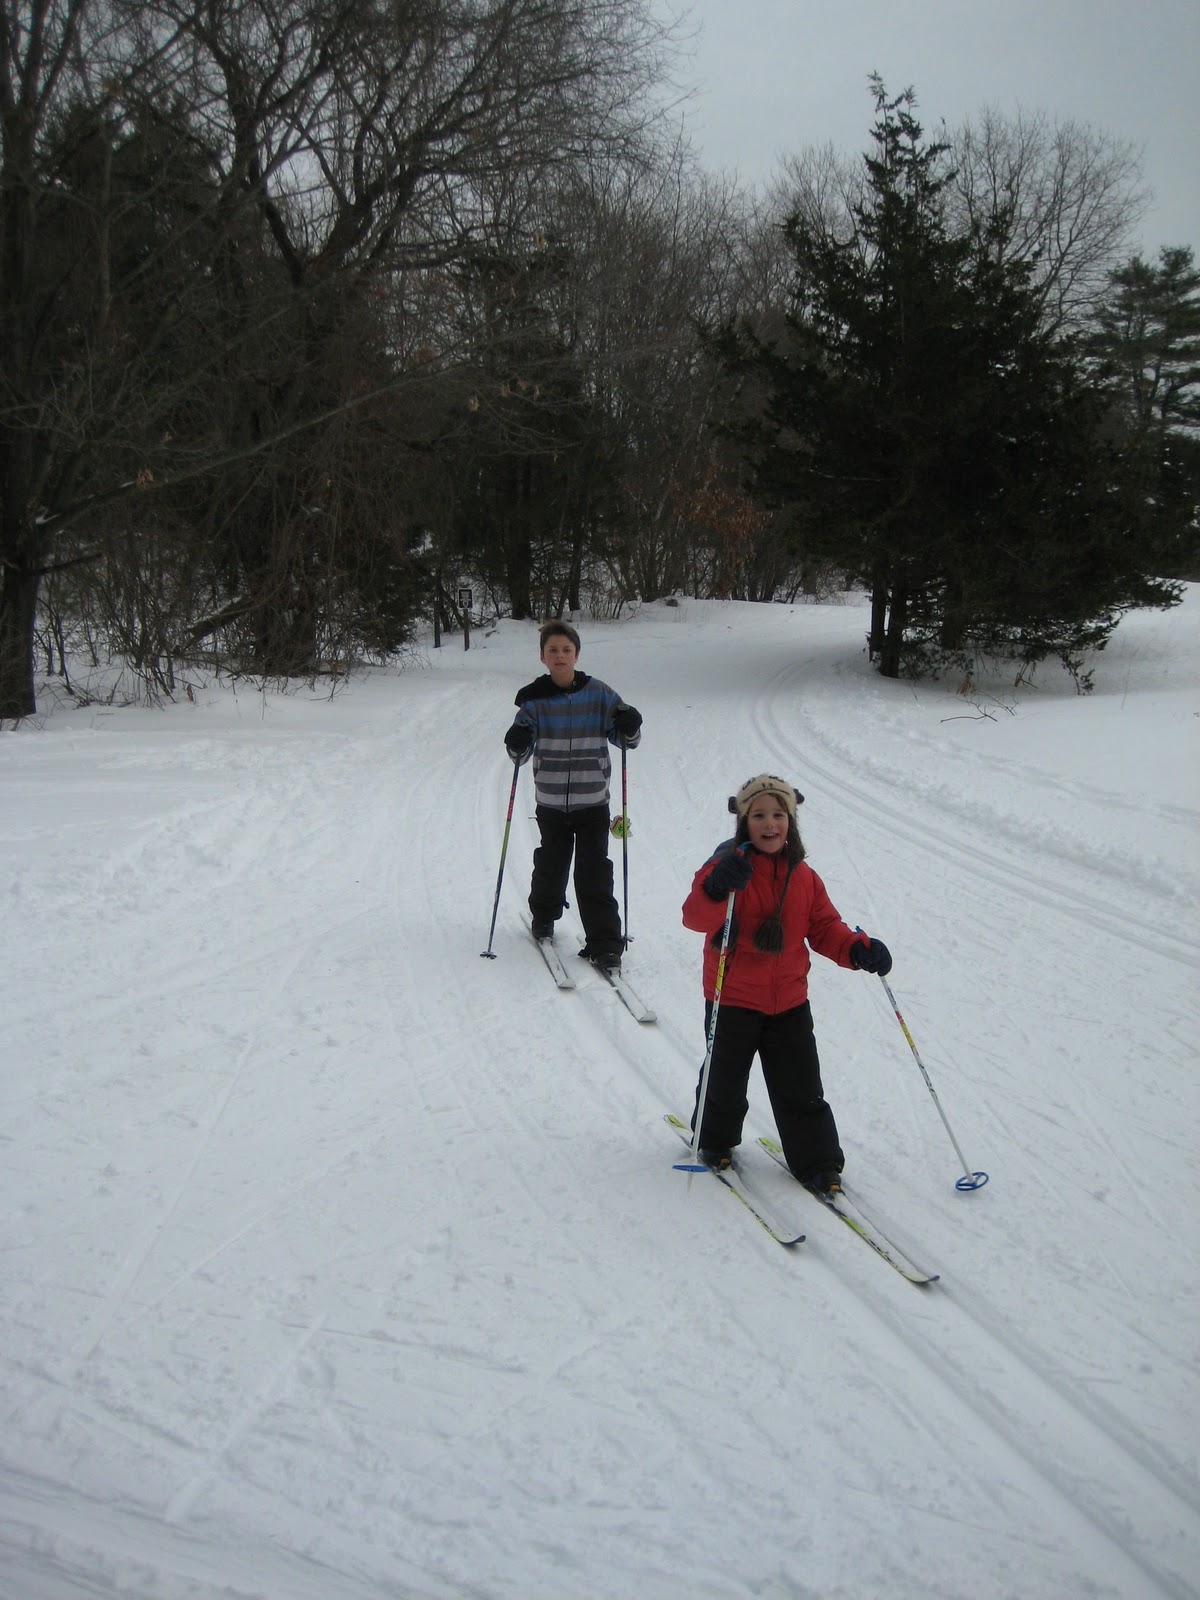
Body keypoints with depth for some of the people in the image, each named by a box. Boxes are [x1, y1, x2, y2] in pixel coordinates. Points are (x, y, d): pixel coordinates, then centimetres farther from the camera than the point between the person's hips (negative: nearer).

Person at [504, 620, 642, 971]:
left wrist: (630, 728, -19)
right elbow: (521, 753, 3)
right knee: (551, 866, 15)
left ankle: (604, 944, 2)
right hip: (551, 802, 1)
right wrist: (518, 743, -20)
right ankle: (543, 916, 44)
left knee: (594, 875, -5)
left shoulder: (599, 695, -2)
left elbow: (626, 740, 4)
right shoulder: (535, 700, 0)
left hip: (593, 801, -1)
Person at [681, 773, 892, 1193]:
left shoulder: (804, 877, 4)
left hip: (789, 1002, 3)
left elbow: (824, 927, 9)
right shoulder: (728, 867, -13)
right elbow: (696, 917, -26)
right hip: (733, 1000, -3)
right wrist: (717, 889, -47)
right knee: (725, 1083, 12)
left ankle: (819, 1163, 21)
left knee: (801, 1091, 7)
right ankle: (715, 1142, 38)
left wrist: (859, 949, -9)